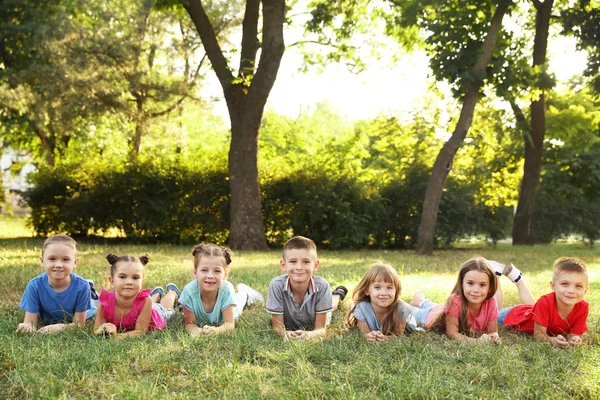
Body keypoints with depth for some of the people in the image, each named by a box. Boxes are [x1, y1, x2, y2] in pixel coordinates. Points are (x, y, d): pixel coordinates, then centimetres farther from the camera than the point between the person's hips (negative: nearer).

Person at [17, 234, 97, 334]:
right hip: (47, 321, 1)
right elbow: (30, 321, -35)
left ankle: (89, 290, 51)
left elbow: (79, 324, -34)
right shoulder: (34, 286, -38)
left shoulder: (81, 286, -42)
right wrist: (26, 327, -61)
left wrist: (59, 327, -56)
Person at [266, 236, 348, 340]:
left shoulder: (322, 286, -40)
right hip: (288, 327, 0)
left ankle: (338, 294, 62)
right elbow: (277, 327, -32)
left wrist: (310, 335, -57)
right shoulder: (277, 285, -41)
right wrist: (286, 334, -56)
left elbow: (321, 328, -33)